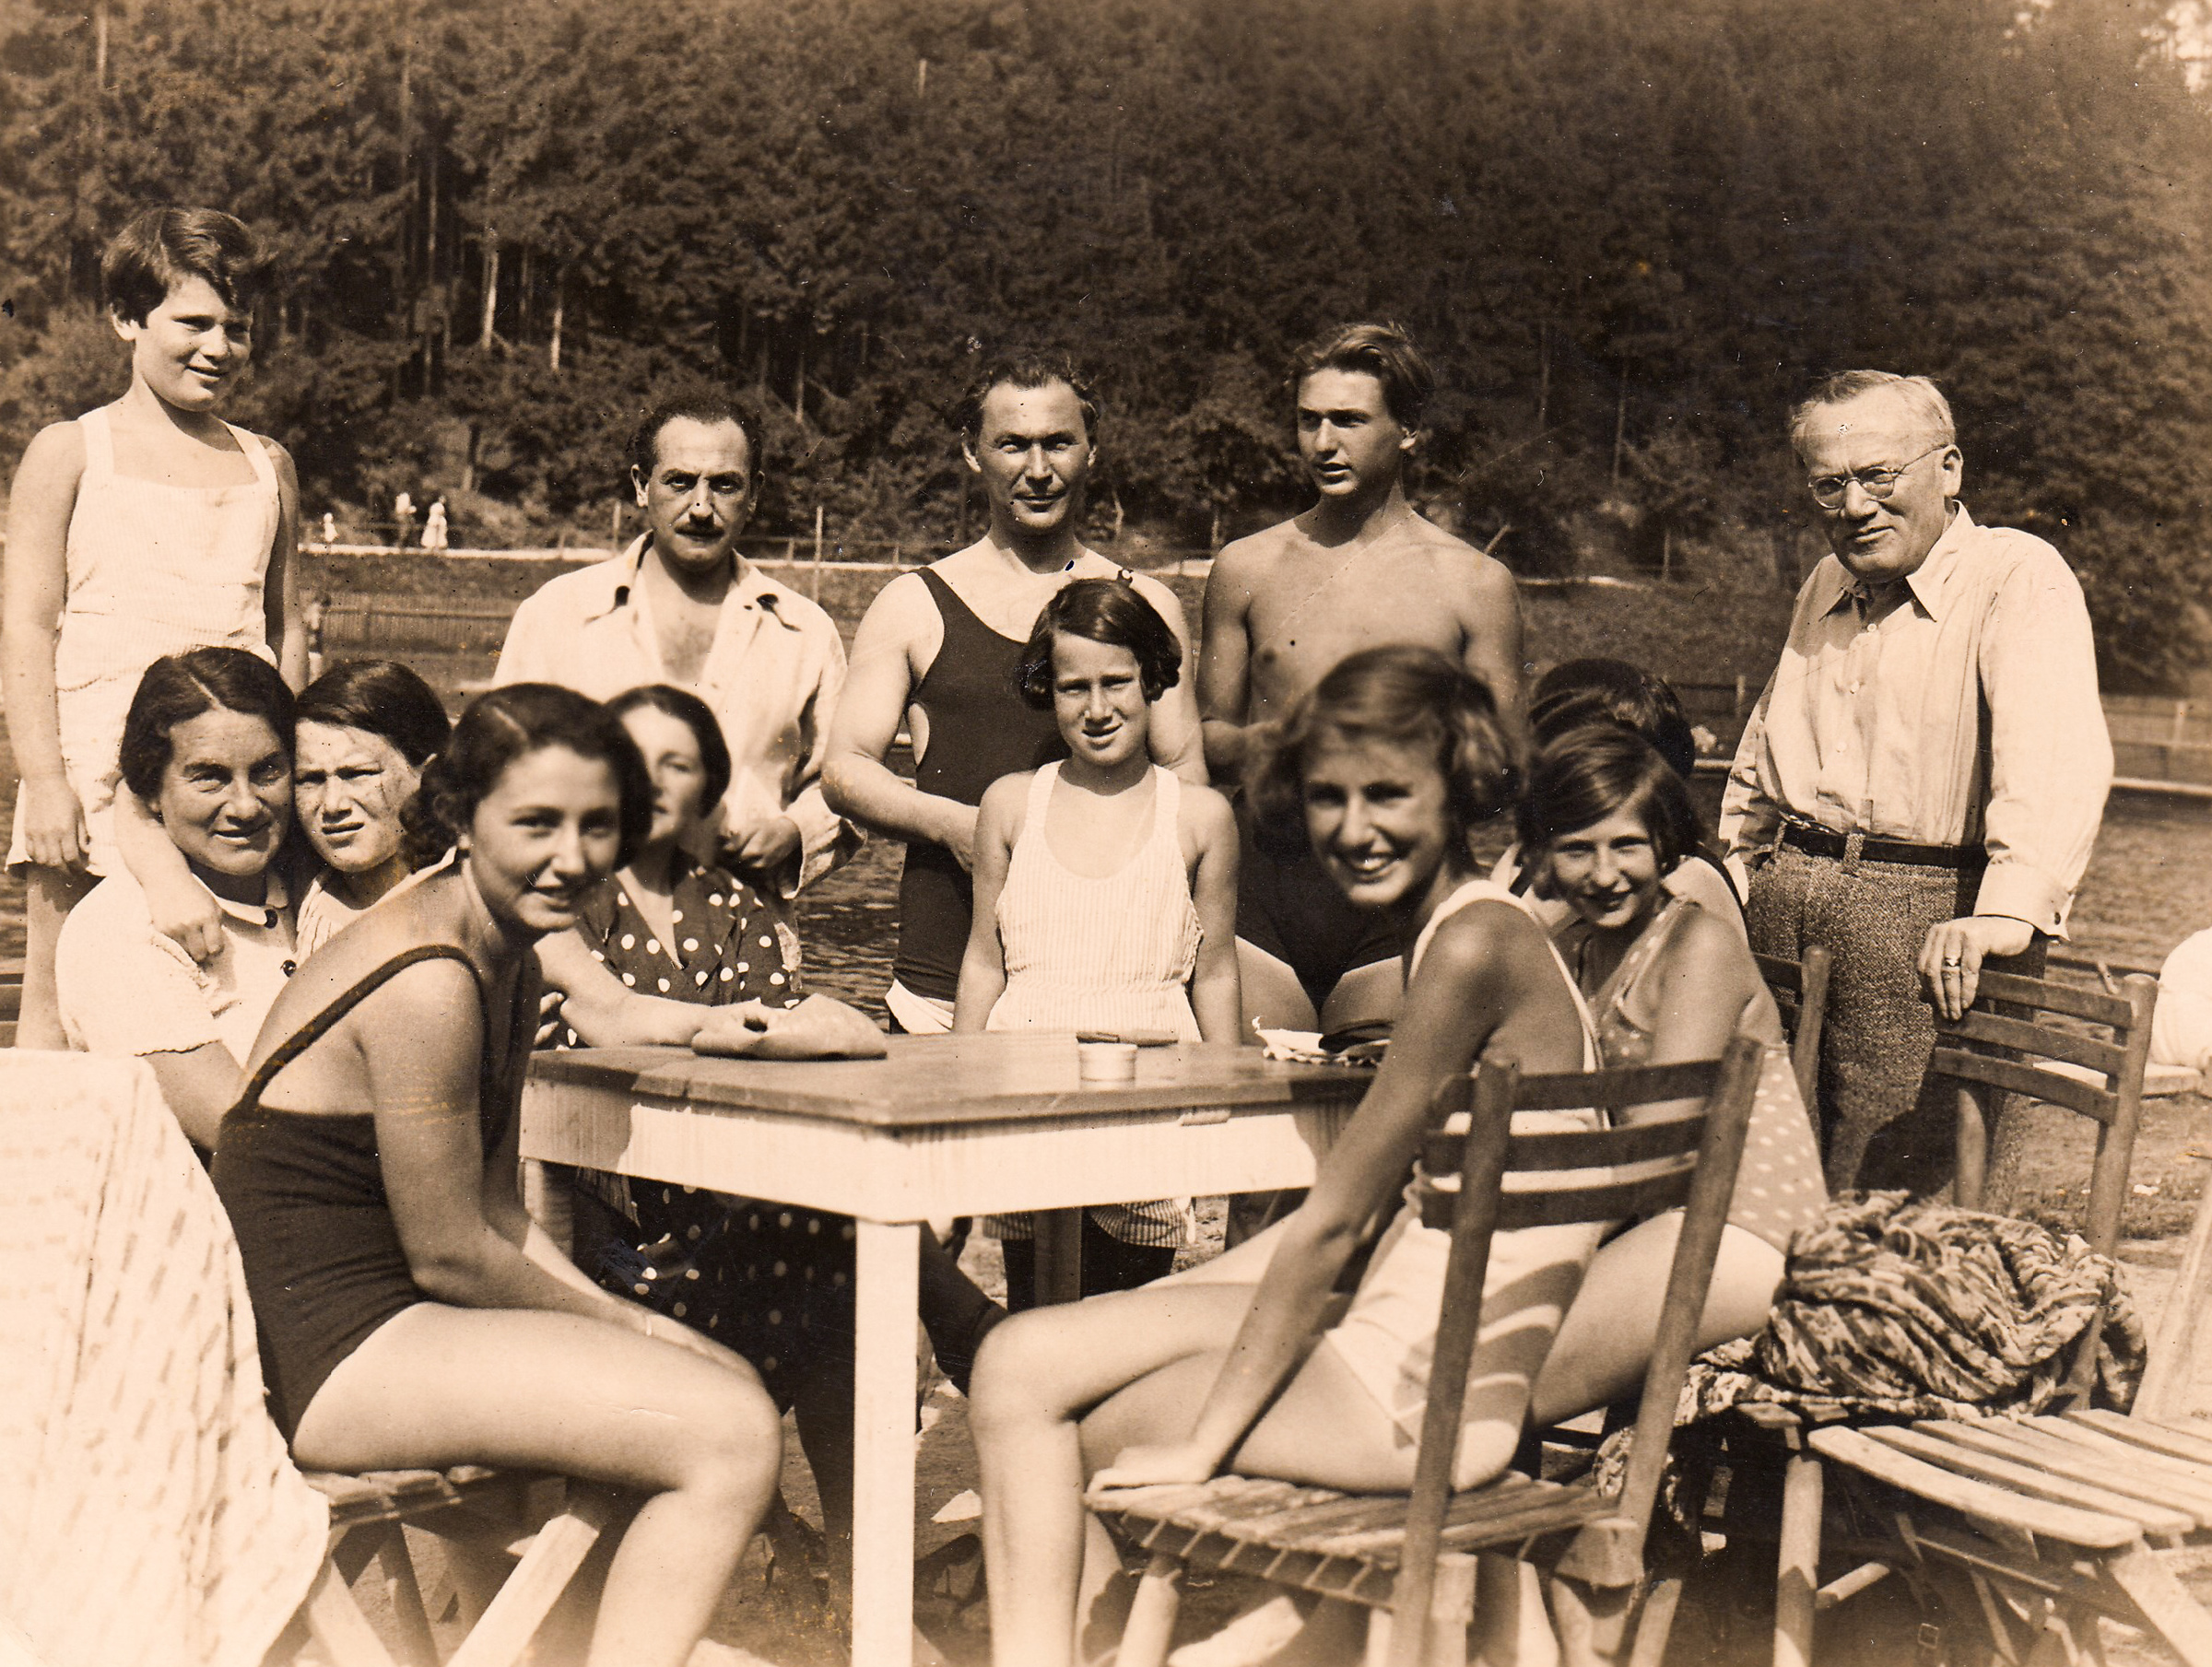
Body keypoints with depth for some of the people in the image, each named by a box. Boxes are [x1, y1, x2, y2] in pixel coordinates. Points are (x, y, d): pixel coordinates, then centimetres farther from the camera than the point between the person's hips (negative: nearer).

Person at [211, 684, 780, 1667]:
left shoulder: (511, 964, 10)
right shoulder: (427, 987, -21)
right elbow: (450, 1255, -17)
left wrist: (622, 1322, 2)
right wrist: (615, 1324, -3)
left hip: (383, 1319, 10)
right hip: (325, 1354, -10)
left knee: (731, 1382, 15)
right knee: (731, 1438, -17)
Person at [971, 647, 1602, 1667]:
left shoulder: (1476, 946, -19)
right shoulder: (1441, 933, 11)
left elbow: (1332, 1222, -16)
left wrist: (1200, 1444, -10)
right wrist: (1129, 1319, 13)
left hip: (1422, 1403, -9)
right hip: (1396, 1345, 9)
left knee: (1025, 1400, -3)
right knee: (1024, 1350, 5)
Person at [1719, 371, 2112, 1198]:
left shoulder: (2018, 578, -7)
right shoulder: (1826, 586, 17)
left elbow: (2055, 757, -24)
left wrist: (2008, 910, -37)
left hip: (1931, 915, -6)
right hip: (1785, 901, 7)